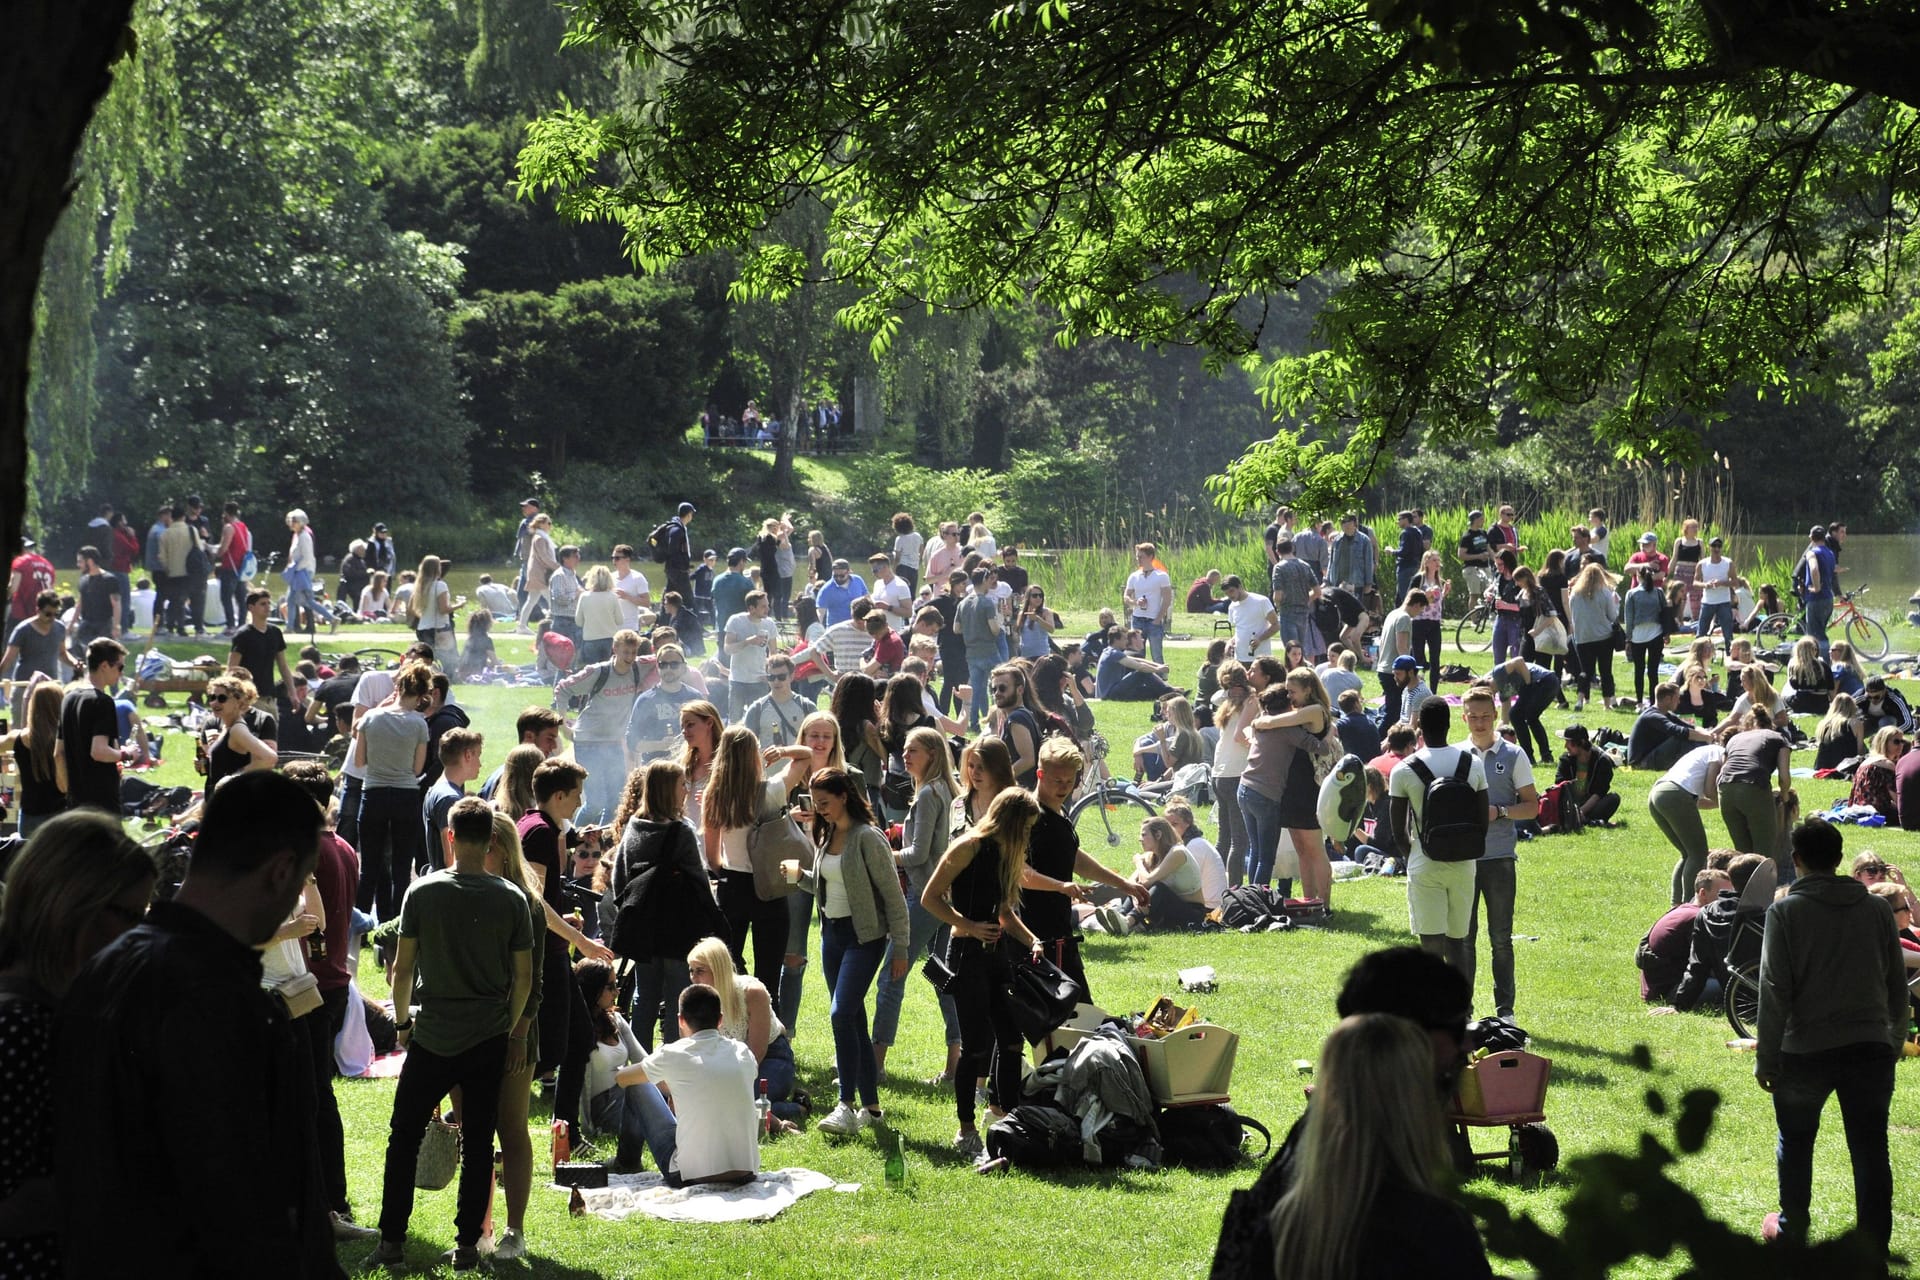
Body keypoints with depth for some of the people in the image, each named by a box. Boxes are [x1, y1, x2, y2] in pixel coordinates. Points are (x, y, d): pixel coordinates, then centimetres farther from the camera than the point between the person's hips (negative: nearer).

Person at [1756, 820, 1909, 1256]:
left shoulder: (1786, 912, -6)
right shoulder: (1878, 909, 5)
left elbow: (1775, 992, -9)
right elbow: (1898, 987, 8)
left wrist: (1765, 1058, -4)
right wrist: (1893, 1044, 19)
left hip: (1806, 1052, -2)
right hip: (1871, 1050, 2)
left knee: (1796, 1141, 18)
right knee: (1871, 1150, 7)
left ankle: (1792, 1227, 29)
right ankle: (1874, 1243, 8)